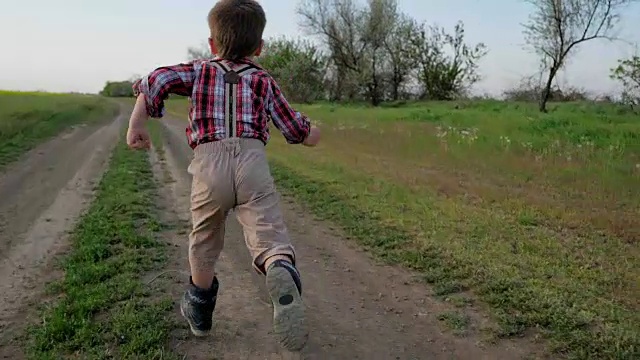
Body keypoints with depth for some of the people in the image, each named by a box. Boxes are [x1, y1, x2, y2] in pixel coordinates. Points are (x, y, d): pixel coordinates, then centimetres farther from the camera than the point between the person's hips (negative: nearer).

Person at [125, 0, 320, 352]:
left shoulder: (200, 71, 19)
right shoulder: (264, 81, 19)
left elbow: (158, 79, 1)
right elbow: (300, 132, 19)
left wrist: (137, 122, 2)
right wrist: (312, 131, 40)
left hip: (209, 166, 1)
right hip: (253, 162, -1)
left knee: (204, 241, 20)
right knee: (269, 238, -7)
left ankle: (199, 310, 38)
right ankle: (282, 273, -42)